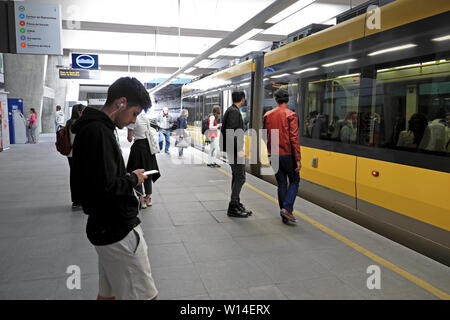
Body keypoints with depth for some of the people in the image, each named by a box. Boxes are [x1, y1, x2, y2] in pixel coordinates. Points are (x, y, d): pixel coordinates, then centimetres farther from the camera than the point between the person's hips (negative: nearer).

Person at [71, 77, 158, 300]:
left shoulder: (95, 128, 12)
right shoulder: (97, 132, -21)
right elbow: (104, 188, -27)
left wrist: (128, 177, 7)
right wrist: (133, 179, -11)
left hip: (107, 228, 10)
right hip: (118, 231, -10)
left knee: (108, 292, 22)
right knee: (145, 295, 0)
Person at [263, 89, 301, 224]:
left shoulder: (268, 115, 5)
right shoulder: (291, 115, -9)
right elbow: (294, 138, -14)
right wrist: (298, 159, -13)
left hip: (273, 155, 4)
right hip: (287, 155, -4)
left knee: (281, 183, 12)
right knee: (294, 181, 11)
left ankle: (284, 214, 15)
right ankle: (287, 208, -5)